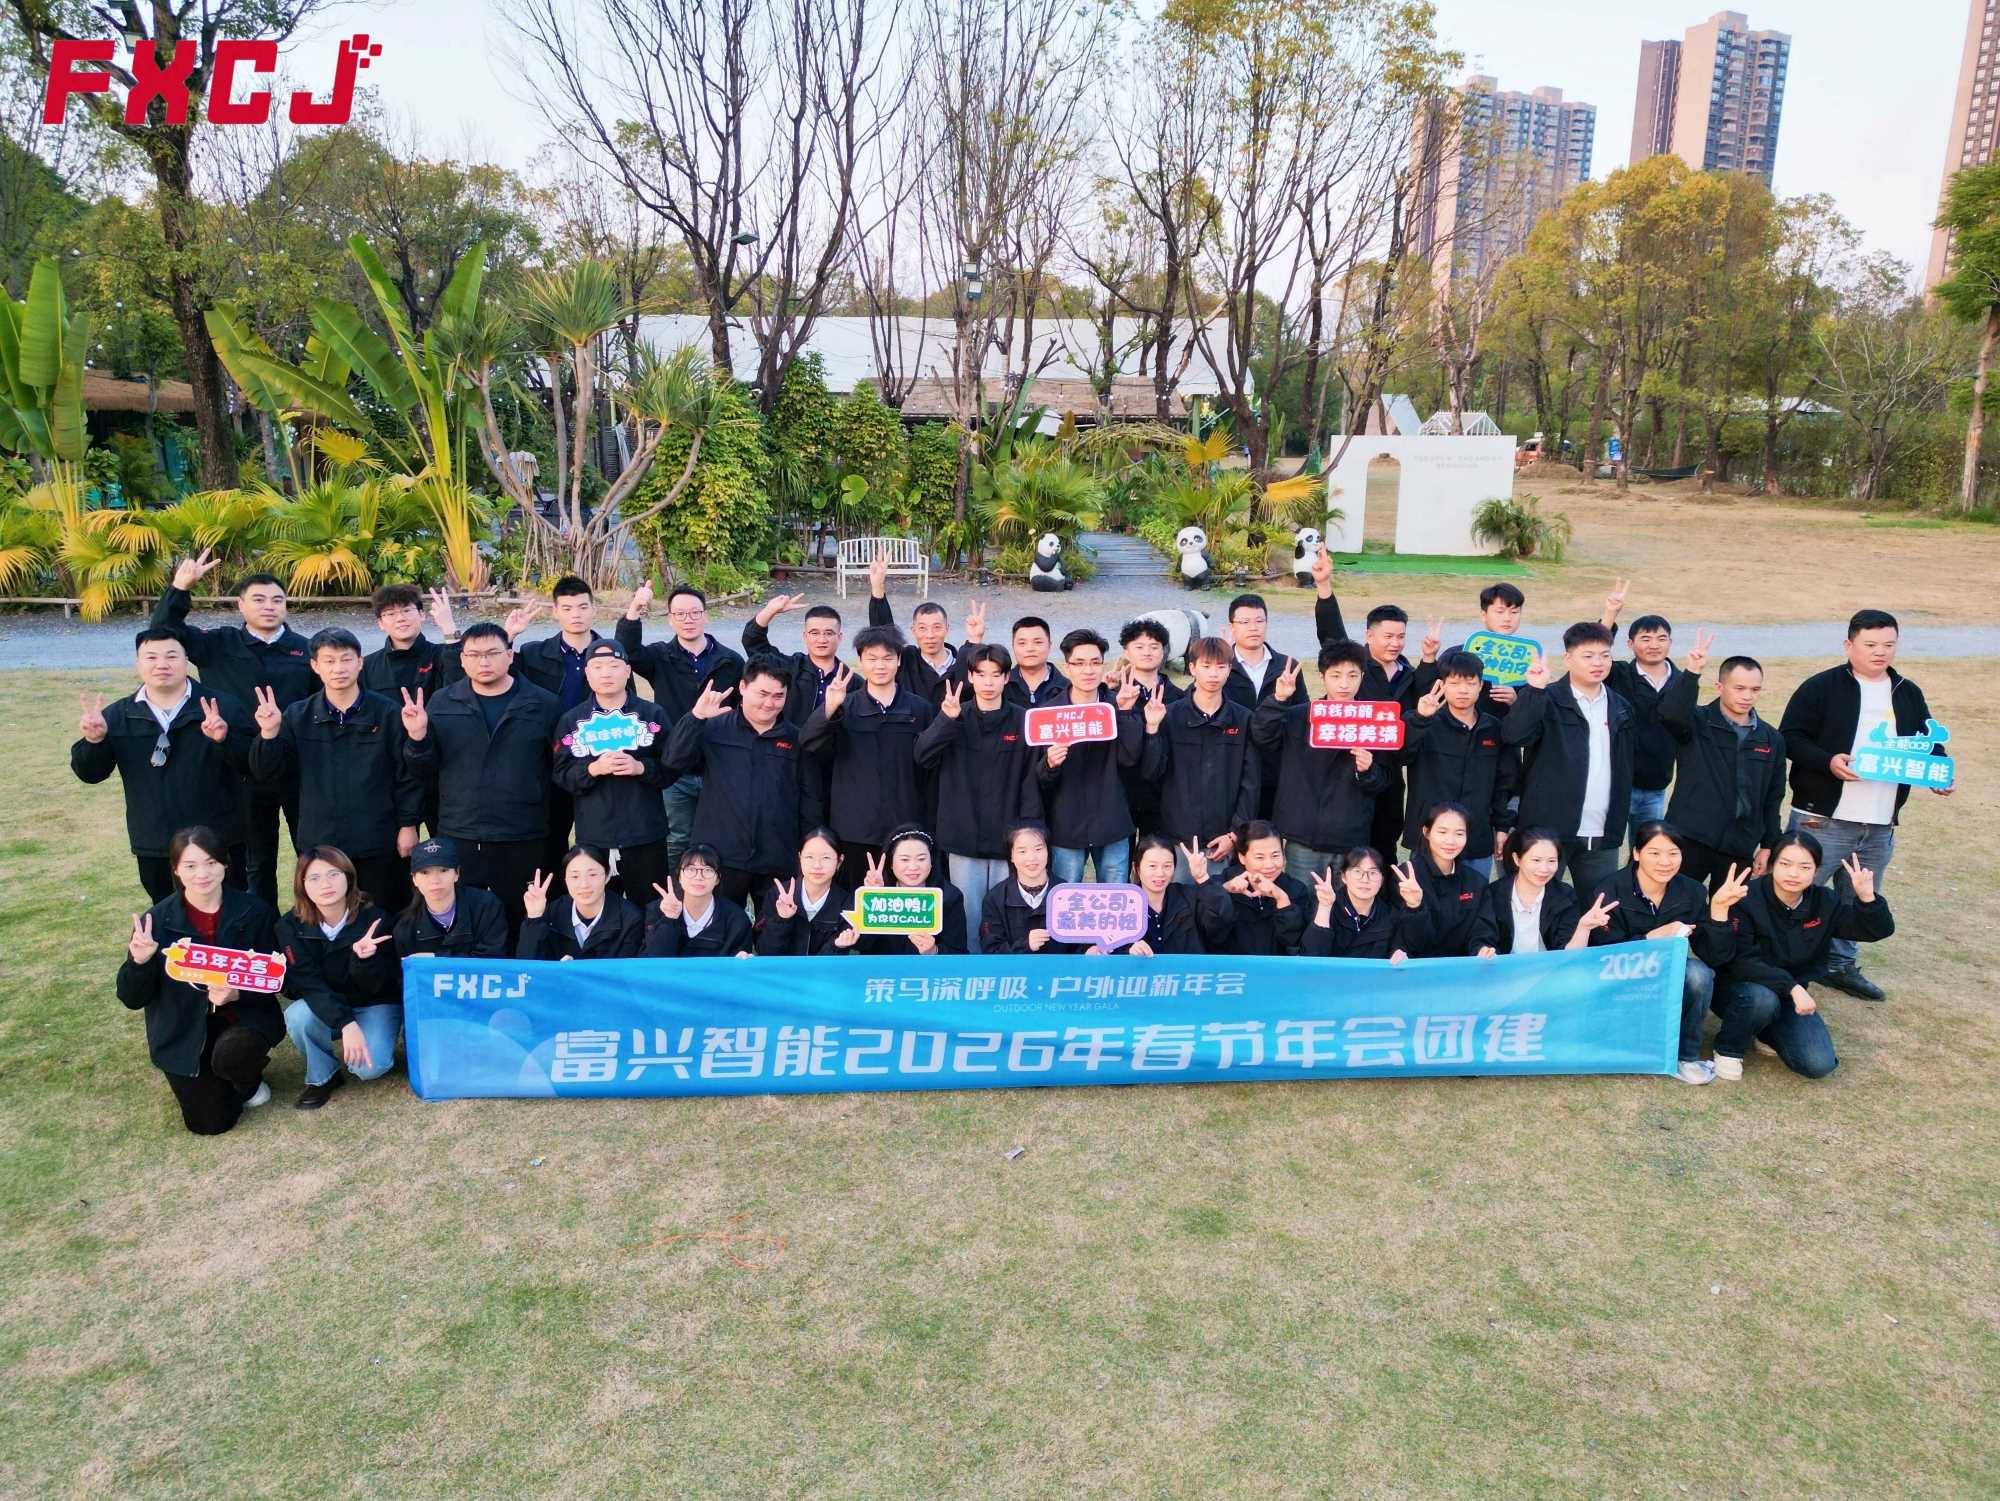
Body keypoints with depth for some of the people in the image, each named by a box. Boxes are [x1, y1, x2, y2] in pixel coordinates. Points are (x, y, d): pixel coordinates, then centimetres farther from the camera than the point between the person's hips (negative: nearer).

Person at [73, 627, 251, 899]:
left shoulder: (222, 707, -6)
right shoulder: (118, 716, 4)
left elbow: (251, 765, -12)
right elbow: (90, 773, 2)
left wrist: (224, 739, -32)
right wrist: (93, 741, -18)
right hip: (154, 848, 3)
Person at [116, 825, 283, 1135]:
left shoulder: (255, 913, -10)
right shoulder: (156, 921, -9)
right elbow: (133, 999, -6)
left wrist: (236, 994, -25)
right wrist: (140, 962, -26)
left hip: (244, 1015, -1)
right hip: (184, 1031, 1)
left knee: (230, 1056, -35)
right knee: (211, 1122, -5)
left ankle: (249, 1081, 4)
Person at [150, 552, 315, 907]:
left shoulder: (305, 649, 0)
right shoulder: (219, 645, 3)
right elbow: (163, 630, -4)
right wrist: (180, 587, -19)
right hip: (245, 774, 1)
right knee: (257, 862, 16)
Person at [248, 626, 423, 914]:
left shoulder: (386, 713, -3)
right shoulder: (298, 716, 3)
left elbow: (408, 774, -1)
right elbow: (269, 775, 2)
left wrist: (408, 825, -4)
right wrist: (269, 733, -13)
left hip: (378, 844, -2)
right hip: (320, 843, 2)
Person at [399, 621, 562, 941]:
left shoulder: (543, 705, -1)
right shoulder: (442, 704, 6)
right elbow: (425, 770, 8)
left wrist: (558, 830, -9)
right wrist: (418, 738, -11)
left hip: (524, 841, -2)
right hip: (458, 839, 2)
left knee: (519, 924, 8)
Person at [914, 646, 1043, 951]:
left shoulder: (1023, 721, 0)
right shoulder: (954, 716, 3)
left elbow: (1031, 781, -1)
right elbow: (923, 757, -10)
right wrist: (947, 719, -24)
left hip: (1009, 840, -1)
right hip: (964, 837, 1)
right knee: (968, 915, 7)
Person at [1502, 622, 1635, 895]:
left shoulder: (1620, 707, 13)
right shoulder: (1548, 701, -4)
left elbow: (1624, 770, 16)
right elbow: (1513, 735, -21)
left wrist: (1618, 827, 13)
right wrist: (1534, 688, -27)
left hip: (1601, 836, 5)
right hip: (1549, 830, -5)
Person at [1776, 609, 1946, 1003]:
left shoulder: (1909, 694, 11)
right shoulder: (1821, 687, -7)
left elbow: (1927, 744, 19)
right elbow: (1790, 738, -9)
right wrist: (1829, 761, -24)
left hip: (1880, 826, 6)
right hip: (1822, 819, -6)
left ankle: (1842, 965, 31)